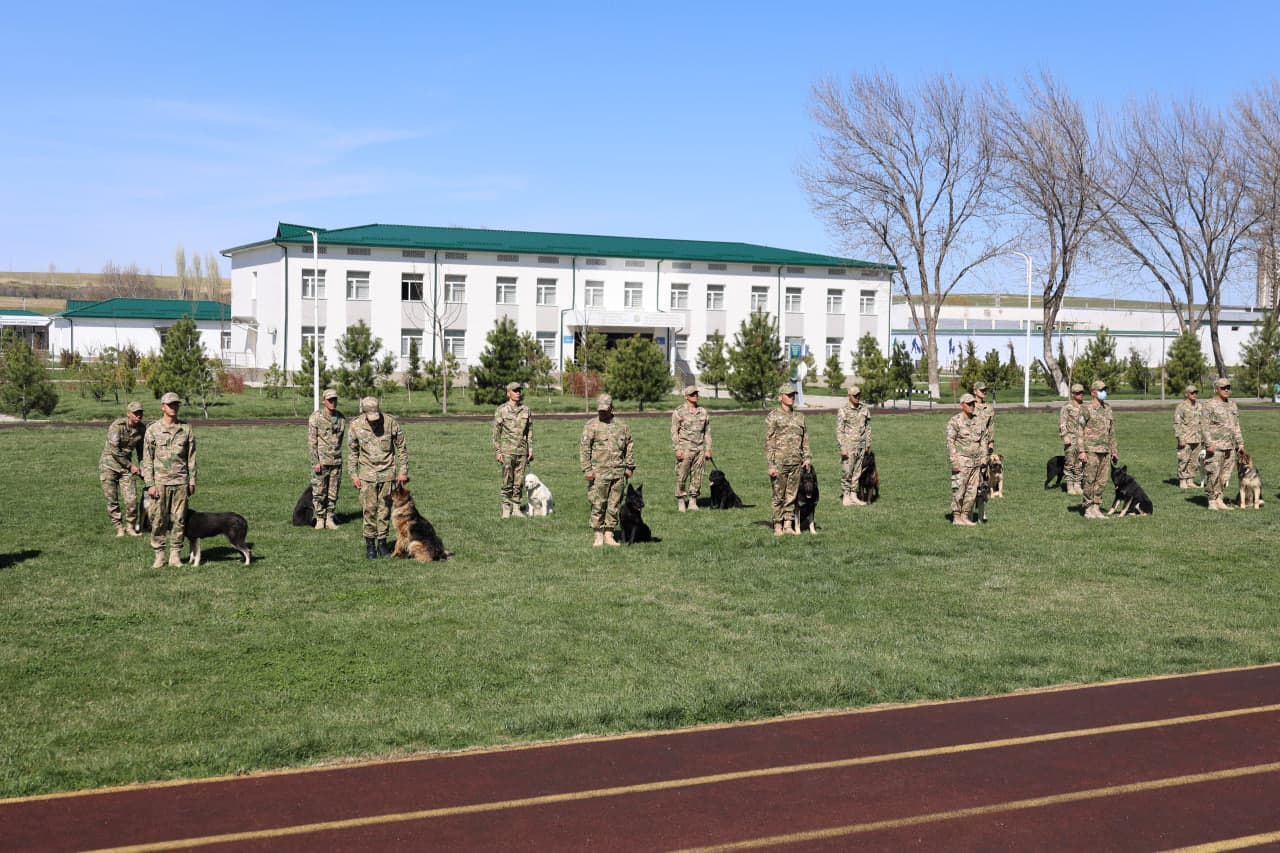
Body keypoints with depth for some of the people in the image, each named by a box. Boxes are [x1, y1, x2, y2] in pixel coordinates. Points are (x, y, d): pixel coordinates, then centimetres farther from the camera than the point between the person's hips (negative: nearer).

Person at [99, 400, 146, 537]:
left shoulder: (141, 429, -1)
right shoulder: (117, 426, -18)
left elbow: (140, 450, 14)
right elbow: (114, 450, -20)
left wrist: (143, 469, 13)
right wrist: (130, 466, -15)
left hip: (125, 466, 4)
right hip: (109, 465, -4)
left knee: (131, 499, -7)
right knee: (112, 500, 0)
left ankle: (131, 527, 10)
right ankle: (119, 527, 15)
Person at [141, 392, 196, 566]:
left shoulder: (186, 429, 5)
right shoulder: (153, 430, 1)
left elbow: (191, 457, 9)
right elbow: (147, 459, 1)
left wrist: (192, 482, 5)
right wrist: (150, 484, -5)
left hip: (180, 481, 1)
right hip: (160, 481, -1)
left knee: (179, 519, 3)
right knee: (158, 520, -1)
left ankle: (175, 555, 10)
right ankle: (159, 555, 8)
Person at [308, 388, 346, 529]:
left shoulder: (341, 418, 6)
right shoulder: (315, 417, -7)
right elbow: (311, 441, -8)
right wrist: (315, 462, -13)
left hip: (336, 461, 4)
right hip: (321, 461, -4)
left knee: (333, 492, 6)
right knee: (319, 492, 0)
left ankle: (330, 518, 15)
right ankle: (320, 519, 10)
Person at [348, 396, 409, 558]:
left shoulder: (391, 422, -9)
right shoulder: (356, 425, -7)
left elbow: (401, 448, 0)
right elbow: (352, 452, 4)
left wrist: (403, 471, -2)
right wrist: (354, 475, 0)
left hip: (388, 473, 0)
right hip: (367, 474, 0)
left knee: (385, 509, 4)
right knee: (369, 508, -3)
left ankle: (382, 543, 14)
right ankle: (370, 544, 8)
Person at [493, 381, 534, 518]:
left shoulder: (526, 410, 8)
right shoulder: (501, 410, -2)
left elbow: (530, 431, 13)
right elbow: (496, 433, -1)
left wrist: (530, 449, 7)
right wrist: (497, 452, -6)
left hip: (522, 451, 3)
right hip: (507, 451, -3)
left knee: (519, 481, 5)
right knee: (507, 481, -4)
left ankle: (516, 508, 12)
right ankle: (506, 509, 4)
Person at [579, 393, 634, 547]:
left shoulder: (622, 426, 11)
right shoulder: (591, 426, -1)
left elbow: (629, 447, 18)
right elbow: (583, 448, -4)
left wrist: (629, 467, 13)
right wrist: (587, 469, -10)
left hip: (619, 472, 4)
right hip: (599, 472, -4)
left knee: (614, 505, 6)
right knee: (598, 505, -4)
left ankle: (609, 535, 14)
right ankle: (598, 535, 4)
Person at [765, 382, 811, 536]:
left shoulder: (799, 417, 13)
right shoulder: (773, 417, -3)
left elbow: (805, 439, 18)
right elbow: (769, 442, -6)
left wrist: (807, 458, 6)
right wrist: (771, 464, -12)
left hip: (796, 463, 5)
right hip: (779, 462, -5)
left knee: (792, 495, 7)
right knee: (779, 496, 0)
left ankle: (788, 525, 13)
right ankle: (777, 526, 7)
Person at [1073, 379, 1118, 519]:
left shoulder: (1108, 410, 15)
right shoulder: (1086, 409, -5)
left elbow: (1112, 433, 21)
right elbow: (1079, 431, -8)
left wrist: (1114, 451, 17)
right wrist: (1081, 451, -14)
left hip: (1105, 451, 6)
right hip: (1091, 450, -6)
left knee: (1101, 481, 6)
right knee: (1089, 480, -3)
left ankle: (1096, 508, 13)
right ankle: (1088, 509, 4)